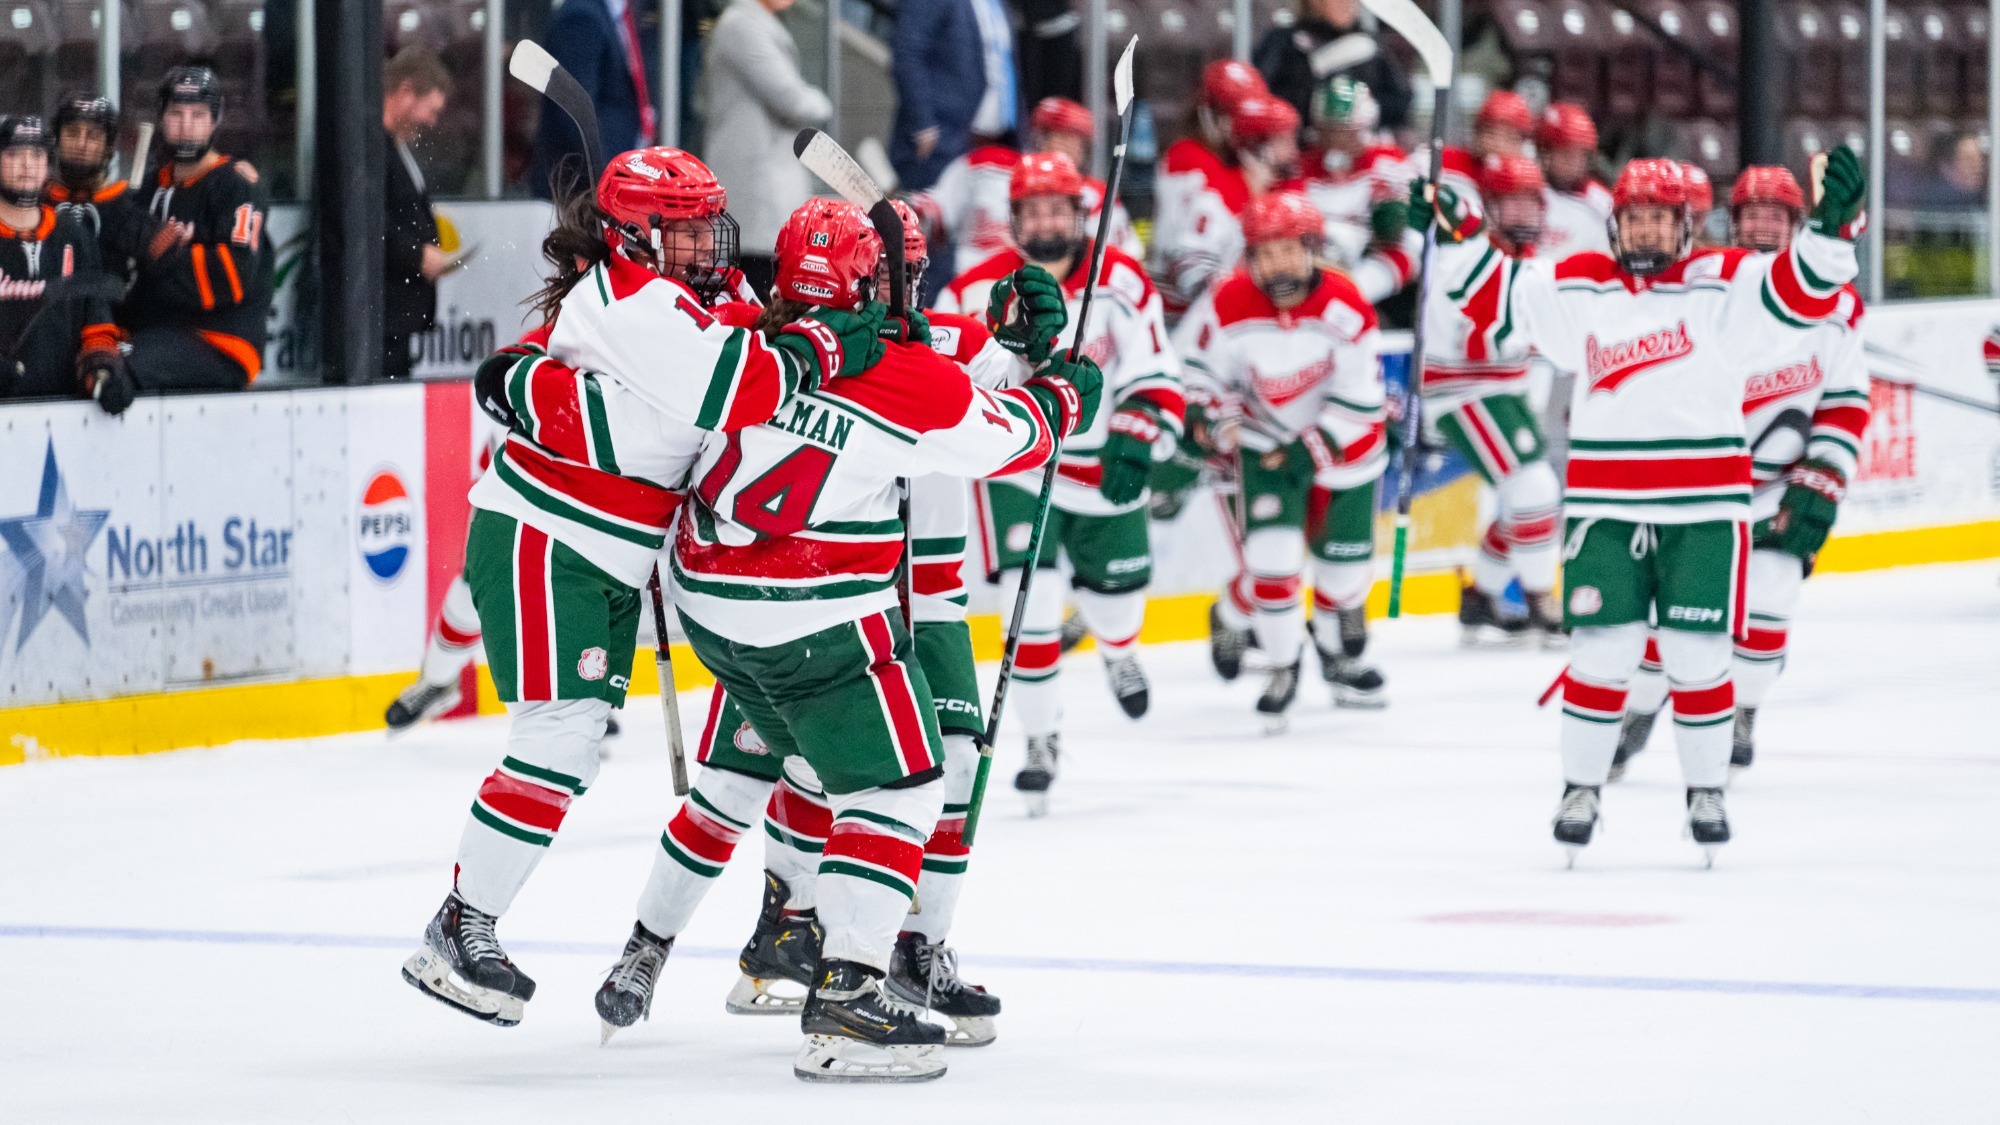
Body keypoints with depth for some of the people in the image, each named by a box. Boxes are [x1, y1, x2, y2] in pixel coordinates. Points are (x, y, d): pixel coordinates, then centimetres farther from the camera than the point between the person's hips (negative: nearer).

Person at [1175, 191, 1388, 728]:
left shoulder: (1345, 307, -23)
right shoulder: (1228, 307, -21)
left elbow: (1359, 395, -17)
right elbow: (1196, 367, -4)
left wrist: (1313, 451, -18)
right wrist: (1218, 421, -14)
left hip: (1341, 441, 0)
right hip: (1266, 440, 0)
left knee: (1344, 558, 10)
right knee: (1273, 558, -15)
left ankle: (1339, 651, 39)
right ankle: (1283, 666, 7)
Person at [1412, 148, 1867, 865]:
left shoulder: (1724, 285, -1)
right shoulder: (1577, 289, 8)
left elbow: (1802, 293, -11)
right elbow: (1501, 299, 18)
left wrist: (1831, 223, -26)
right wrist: (1457, 234, 10)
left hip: (1705, 509, -1)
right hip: (1605, 505, 1)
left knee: (1698, 657, 2)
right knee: (1602, 652, -2)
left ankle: (1706, 792, 18)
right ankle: (1581, 787, 13)